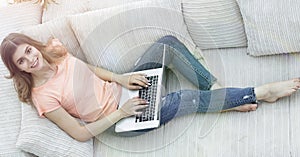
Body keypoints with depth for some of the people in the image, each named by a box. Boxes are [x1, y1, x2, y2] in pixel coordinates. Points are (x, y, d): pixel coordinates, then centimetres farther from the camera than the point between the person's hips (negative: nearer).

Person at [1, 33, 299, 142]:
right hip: (122, 119, -7)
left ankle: (222, 92, -4)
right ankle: (259, 92, -5)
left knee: (168, 42, -10)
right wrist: (120, 113, -20)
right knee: (187, 99, -22)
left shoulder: (54, 51, -2)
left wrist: (121, 78, -4)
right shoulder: (43, 96, -20)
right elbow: (80, 133, -19)